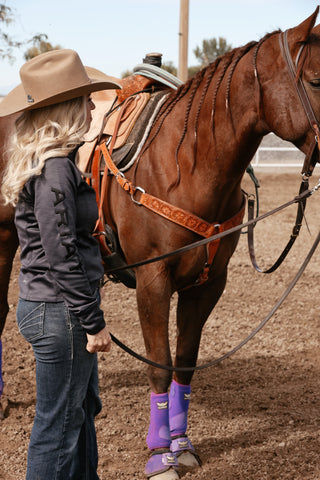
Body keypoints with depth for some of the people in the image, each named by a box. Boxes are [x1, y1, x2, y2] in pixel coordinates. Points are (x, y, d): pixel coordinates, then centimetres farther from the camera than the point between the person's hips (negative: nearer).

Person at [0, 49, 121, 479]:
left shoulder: (43, 161, 10)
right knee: (59, 423, 3)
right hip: (59, 313, -10)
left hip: (45, 304, 10)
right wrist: (93, 322, -17)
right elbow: (61, 256, -23)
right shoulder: (56, 168, -21)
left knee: (84, 408, 22)